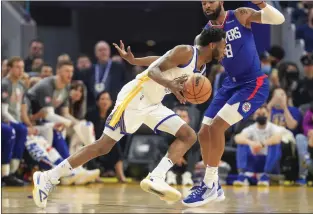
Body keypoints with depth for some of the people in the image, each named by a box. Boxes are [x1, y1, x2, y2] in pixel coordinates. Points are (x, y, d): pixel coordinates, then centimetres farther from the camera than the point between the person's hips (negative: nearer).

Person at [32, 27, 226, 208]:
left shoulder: (201, 68, 13)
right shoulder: (185, 52, -14)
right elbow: (154, 70, -22)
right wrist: (171, 85, -41)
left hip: (153, 104, 9)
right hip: (136, 97, -9)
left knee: (189, 136, -3)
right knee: (104, 146, -10)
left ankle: (156, 178, -17)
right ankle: (48, 178, -6)